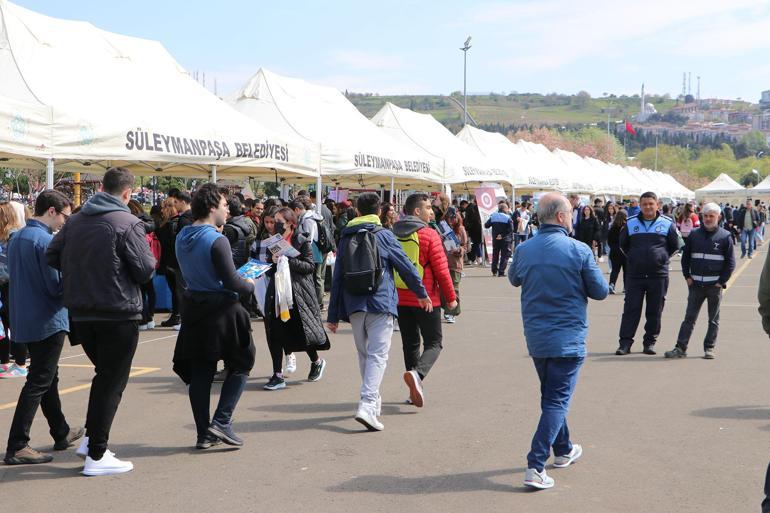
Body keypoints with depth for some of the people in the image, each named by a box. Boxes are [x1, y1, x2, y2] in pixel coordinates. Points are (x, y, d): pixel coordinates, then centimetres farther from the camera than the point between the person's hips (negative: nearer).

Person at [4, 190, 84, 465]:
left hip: (26, 319, 9)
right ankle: (16, 447, -3)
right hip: (48, 321, -9)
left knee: (48, 378, 20)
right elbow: (57, 286, -21)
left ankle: (62, 433, 33)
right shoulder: (45, 241, -19)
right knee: (38, 383, -4)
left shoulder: (17, 238, 10)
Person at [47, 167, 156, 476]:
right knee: (112, 382, 3)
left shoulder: (75, 221, 5)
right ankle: (96, 456, 5)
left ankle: (91, 437, 25)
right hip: (118, 314, -6)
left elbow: (52, 258, 10)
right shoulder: (128, 223, -14)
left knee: (103, 374, 24)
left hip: (81, 312, 6)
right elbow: (145, 271, -14)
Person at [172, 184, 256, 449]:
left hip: (193, 309, 7)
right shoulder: (217, 240, -17)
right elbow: (232, 283, -18)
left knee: (199, 372, 10)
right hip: (221, 309, -7)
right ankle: (221, 422, -1)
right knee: (240, 365, 8)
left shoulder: (182, 237, 7)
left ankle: (204, 433, 14)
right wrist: (249, 285, 2)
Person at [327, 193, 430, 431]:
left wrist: (333, 314, 13)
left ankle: (373, 402, 30)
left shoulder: (345, 238, 9)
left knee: (364, 354, 19)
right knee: (378, 355, -7)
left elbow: (337, 277, 9)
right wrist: (422, 293, 16)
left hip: (353, 305, 4)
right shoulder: (384, 236, -1)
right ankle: (367, 405, -21)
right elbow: (406, 266, 1)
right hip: (380, 304, -4)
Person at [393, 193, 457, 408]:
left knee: (410, 343, 16)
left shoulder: (393, 235, 4)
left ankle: (415, 390, 17)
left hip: (400, 299, 5)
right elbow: (441, 269, -12)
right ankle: (417, 373, -23)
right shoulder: (429, 235, -12)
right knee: (433, 343, 4)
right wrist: (451, 297, -2)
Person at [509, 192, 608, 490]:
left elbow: (513, 279, 17)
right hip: (568, 339, -5)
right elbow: (601, 291, -5)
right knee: (557, 401, -1)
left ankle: (563, 451, 39)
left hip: (536, 338, 5)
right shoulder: (579, 250, -14)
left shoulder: (524, 250, -2)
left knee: (552, 396, 23)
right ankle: (535, 467, -10)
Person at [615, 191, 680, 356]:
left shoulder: (667, 224, 2)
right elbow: (623, 244, 18)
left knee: (655, 311, 5)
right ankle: (625, 342, 2)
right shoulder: (630, 223, 5)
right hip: (634, 274, 1)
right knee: (631, 309, -1)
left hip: (658, 275, 0)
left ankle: (650, 342, 15)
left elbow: (675, 246, 12)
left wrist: (662, 258, 8)